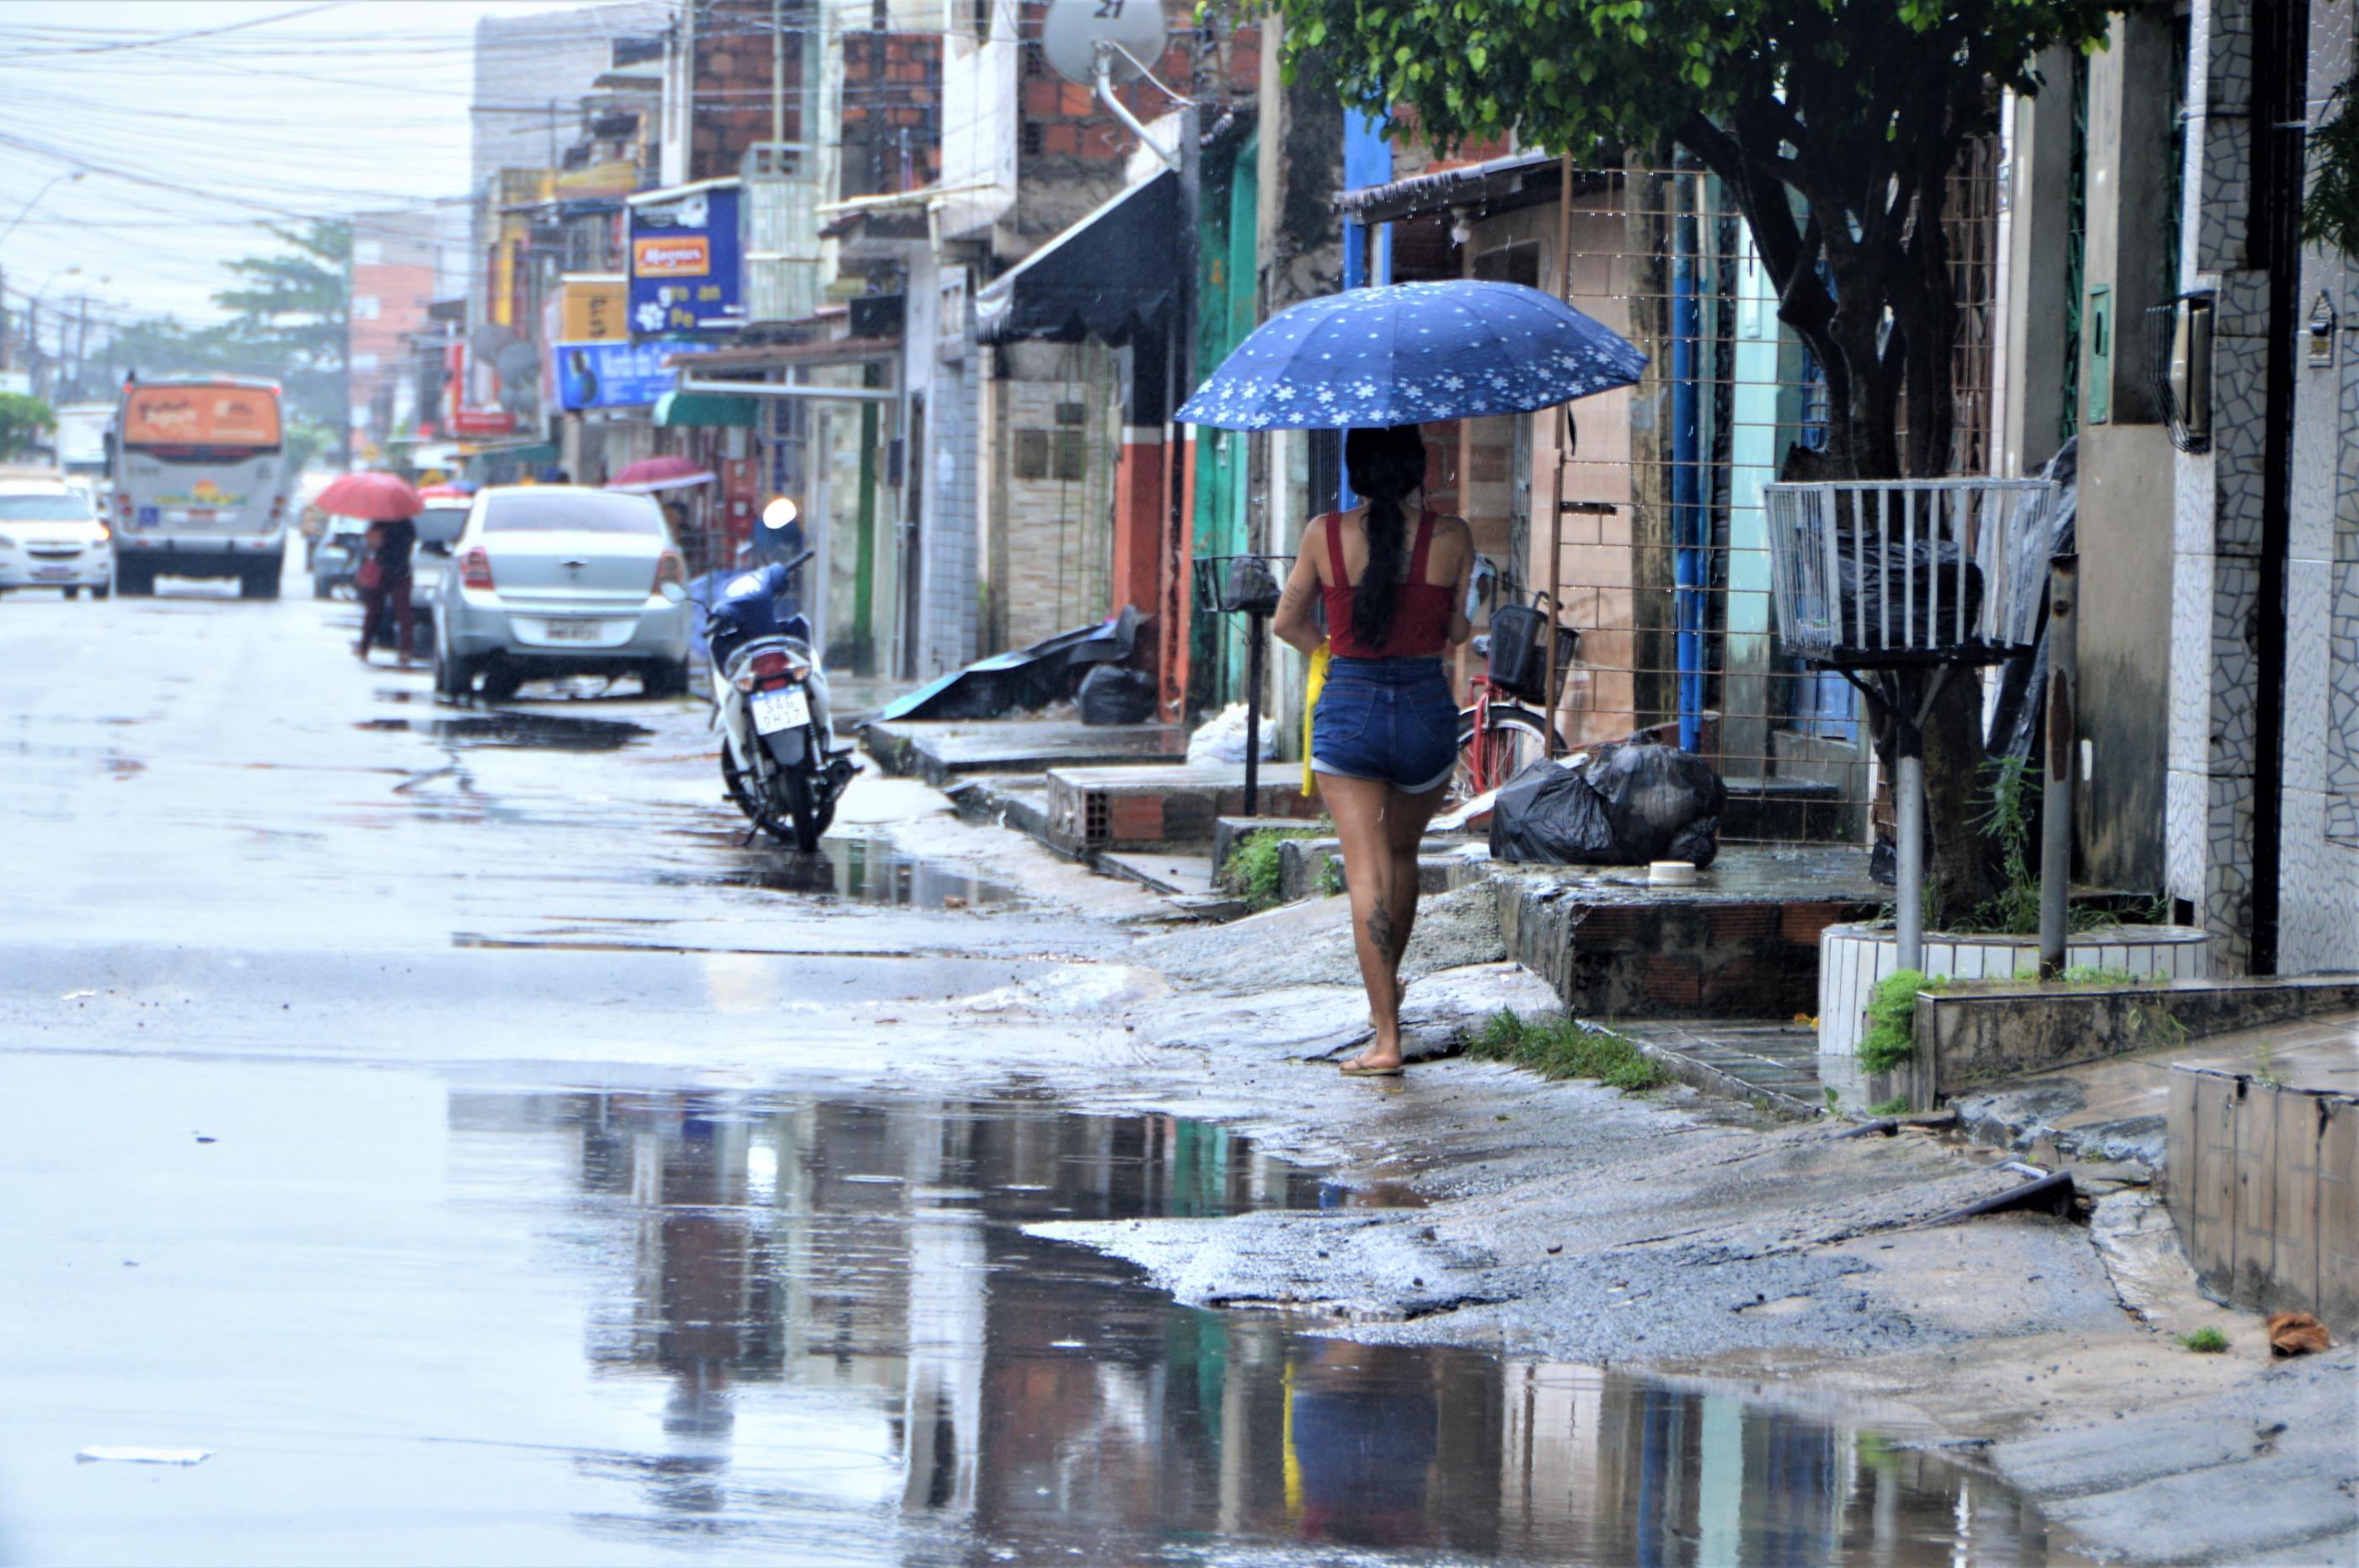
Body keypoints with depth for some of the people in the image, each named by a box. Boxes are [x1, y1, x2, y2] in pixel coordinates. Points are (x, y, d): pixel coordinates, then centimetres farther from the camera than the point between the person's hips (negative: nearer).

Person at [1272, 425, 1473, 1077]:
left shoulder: (1327, 535, -5)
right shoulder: (1450, 537, -5)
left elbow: (1288, 621, 4)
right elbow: (1460, 629, 2)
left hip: (1347, 708, -1)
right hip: (1427, 708, 1)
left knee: (1368, 872, -4)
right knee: (1402, 853, 25)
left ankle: (1386, 1036, -12)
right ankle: (1385, 989, 43)